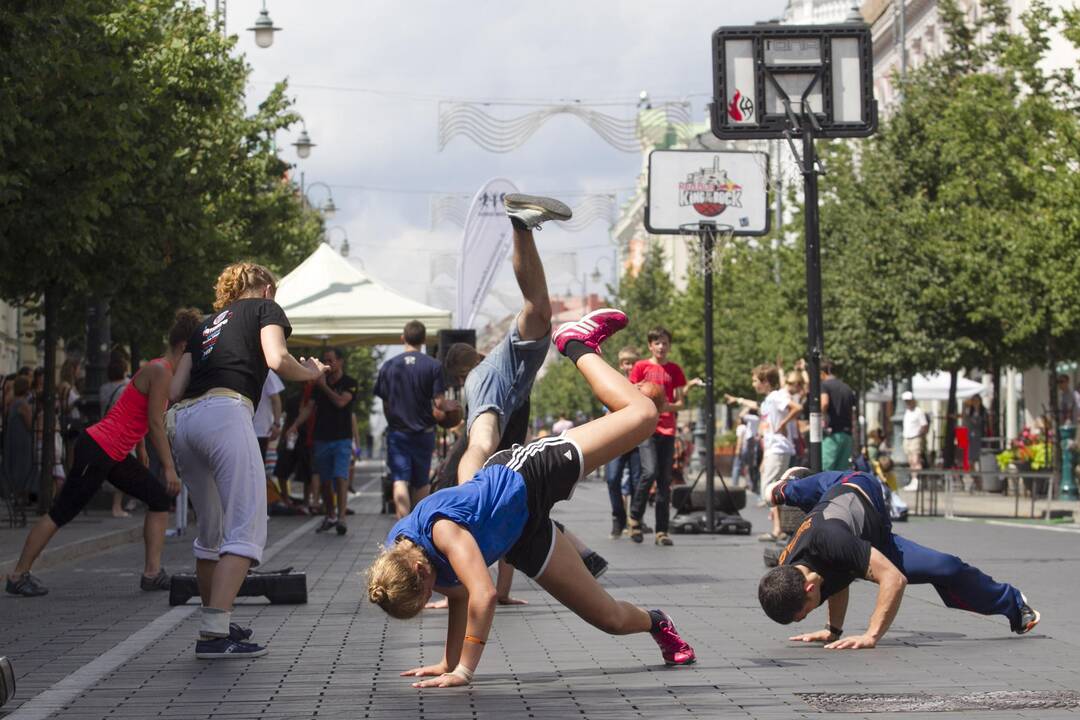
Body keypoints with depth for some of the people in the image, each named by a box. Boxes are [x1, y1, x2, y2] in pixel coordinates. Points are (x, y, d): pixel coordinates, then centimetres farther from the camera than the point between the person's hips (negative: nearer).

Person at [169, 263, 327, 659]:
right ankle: (214, 632, -20)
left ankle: (213, 624, 28)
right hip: (225, 414, -7)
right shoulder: (265, 307, 16)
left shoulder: (206, 325, 31)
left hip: (182, 419, 7)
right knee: (247, 528, -9)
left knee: (212, 530, 19)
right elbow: (277, 360, -4)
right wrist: (310, 371, 15)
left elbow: (174, 390, 21)